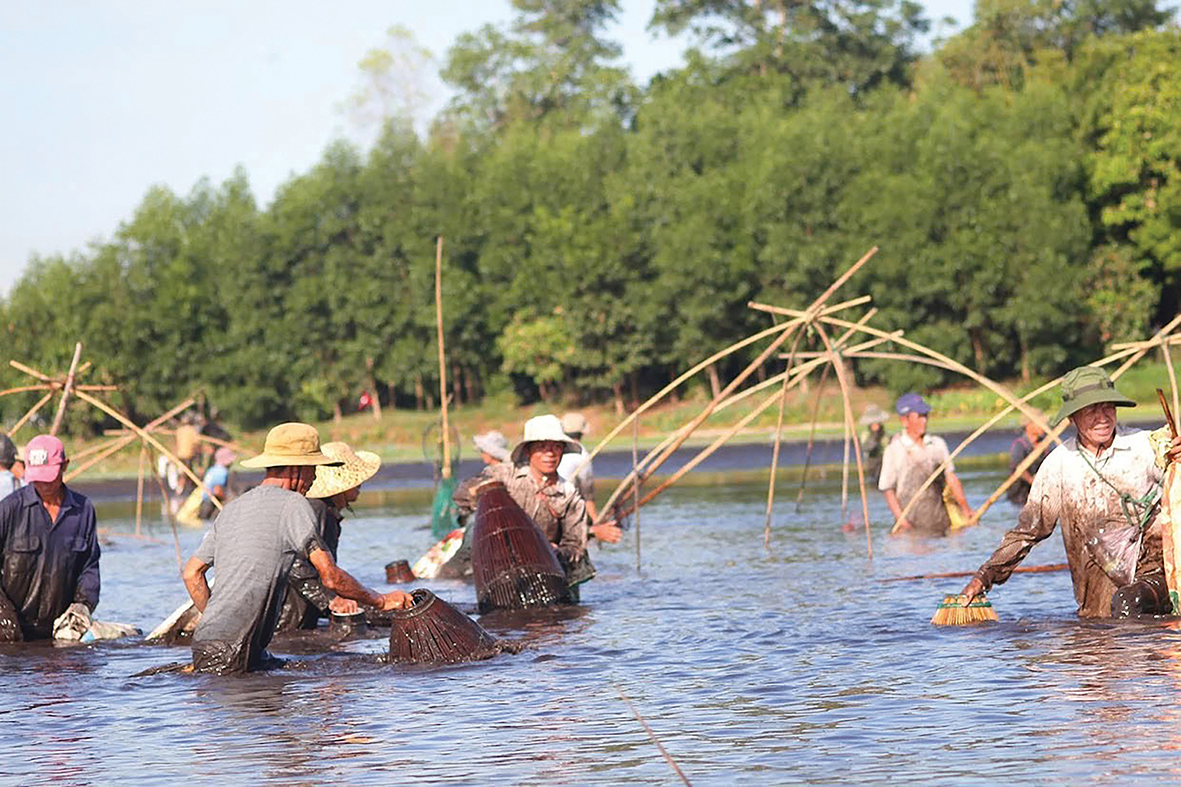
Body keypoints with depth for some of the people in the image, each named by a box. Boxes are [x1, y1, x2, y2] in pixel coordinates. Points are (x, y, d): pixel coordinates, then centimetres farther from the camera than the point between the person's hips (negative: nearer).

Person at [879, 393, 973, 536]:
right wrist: (901, 519, -14)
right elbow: (887, 489, -4)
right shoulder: (894, 450, -4)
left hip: (939, 519, 4)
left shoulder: (937, 444, 11)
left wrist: (965, 508, 7)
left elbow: (951, 478, 14)